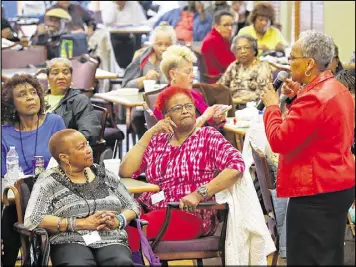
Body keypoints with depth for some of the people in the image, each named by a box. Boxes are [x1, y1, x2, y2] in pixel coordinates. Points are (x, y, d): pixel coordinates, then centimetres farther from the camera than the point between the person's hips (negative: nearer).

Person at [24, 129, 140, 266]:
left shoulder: (105, 176, 17)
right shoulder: (49, 182, 3)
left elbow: (133, 207, 22)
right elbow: (32, 220, -10)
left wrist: (119, 221, -3)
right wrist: (82, 223, -12)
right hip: (70, 243, -3)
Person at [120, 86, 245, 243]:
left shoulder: (208, 137, 6)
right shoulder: (158, 140, 17)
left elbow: (236, 167, -10)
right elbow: (125, 172, 8)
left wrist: (199, 194, -20)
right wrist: (149, 134, 4)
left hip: (191, 214, -4)